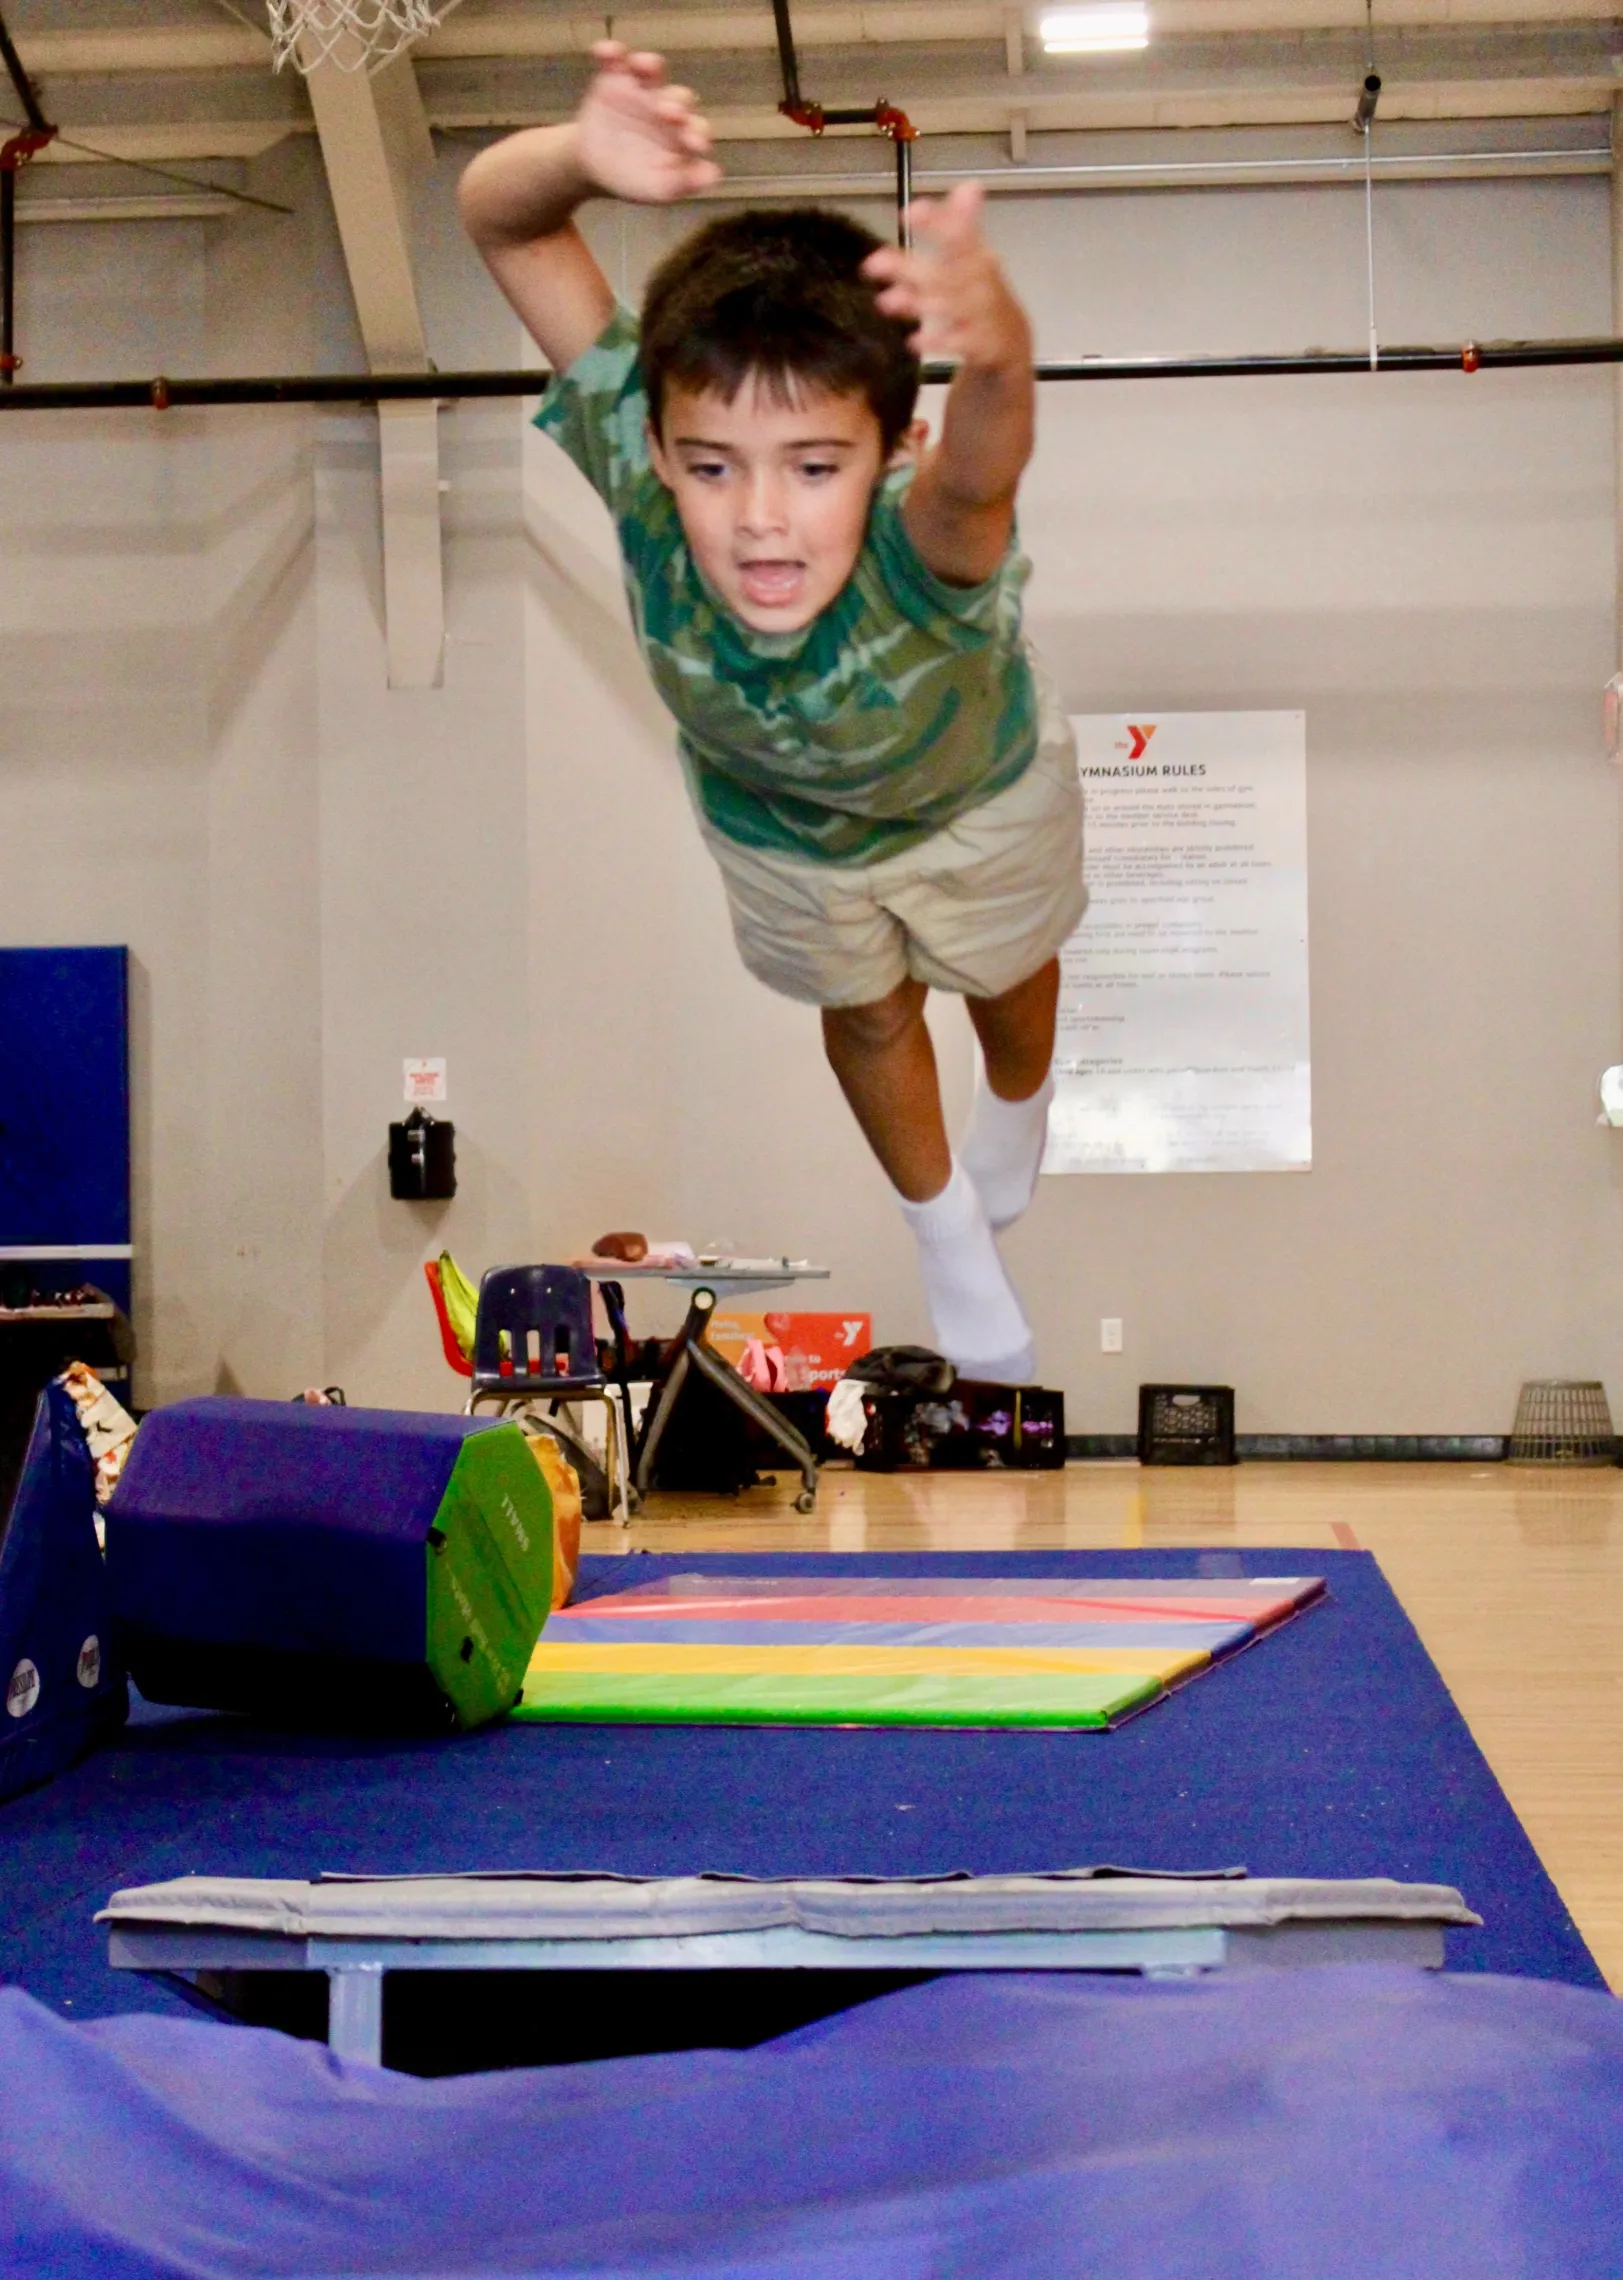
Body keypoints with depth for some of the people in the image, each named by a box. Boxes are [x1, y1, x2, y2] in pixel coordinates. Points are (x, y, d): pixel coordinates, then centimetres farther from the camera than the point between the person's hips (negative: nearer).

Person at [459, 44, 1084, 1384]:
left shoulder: (922, 544, -53)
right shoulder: (642, 457, -44)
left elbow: (980, 472, -79)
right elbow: (496, 217, -45)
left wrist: (995, 353, -102)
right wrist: (585, 158, -69)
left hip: (975, 792, -2)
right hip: (772, 816, 2)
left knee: (1006, 969, 31)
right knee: (866, 1011, 29)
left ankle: (1020, 1102, 70)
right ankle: (949, 1231, 62)